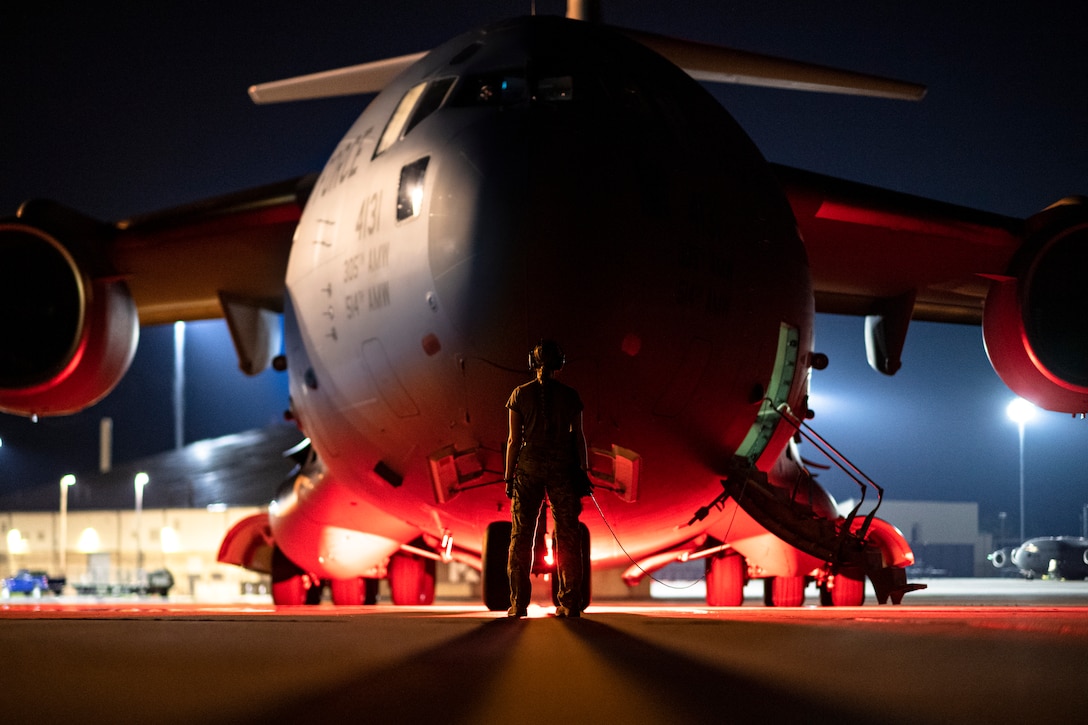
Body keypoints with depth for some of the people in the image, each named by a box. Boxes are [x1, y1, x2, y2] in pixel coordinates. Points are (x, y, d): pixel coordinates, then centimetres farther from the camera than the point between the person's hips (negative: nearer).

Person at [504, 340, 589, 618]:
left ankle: (519, 603, -2)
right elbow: (578, 436, 1)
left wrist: (509, 476, 4)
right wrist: (583, 472, 7)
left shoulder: (520, 394, 1)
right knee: (567, 535, 3)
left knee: (522, 535, 4)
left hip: (529, 467, 0)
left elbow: (514, 438, 0)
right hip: (562, 468, 0)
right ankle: (570, 603, -2)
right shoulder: (570, 396, 2)